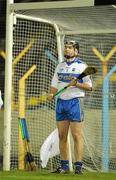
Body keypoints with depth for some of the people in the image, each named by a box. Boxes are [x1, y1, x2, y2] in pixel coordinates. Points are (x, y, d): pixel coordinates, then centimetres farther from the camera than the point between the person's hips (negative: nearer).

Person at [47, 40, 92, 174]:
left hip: (75, 102, -6)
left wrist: (77, 84, -20)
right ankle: (64, 166, 9)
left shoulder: (82, 66, -1)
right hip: (61, 101, 6)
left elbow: (89, 86, -4)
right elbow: (55, 84, 16)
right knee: (62, 135, 5)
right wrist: (51, 94, -4)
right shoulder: (60, 66, 16)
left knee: (77, 135, -7)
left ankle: (78, 166, -7)